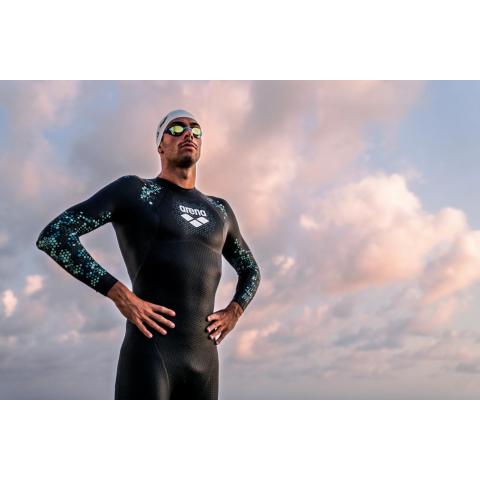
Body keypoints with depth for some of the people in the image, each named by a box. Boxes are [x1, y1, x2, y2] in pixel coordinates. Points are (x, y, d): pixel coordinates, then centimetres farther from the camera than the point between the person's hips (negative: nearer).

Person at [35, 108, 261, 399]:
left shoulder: (218, 210, 22)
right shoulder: (133, 190, 5)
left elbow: (251, 270, 35)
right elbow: (52, 237, -6)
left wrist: (233, 313, 12)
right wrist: (121, 295, -15)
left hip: (203, 359, 6)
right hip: (149, 352, -6)